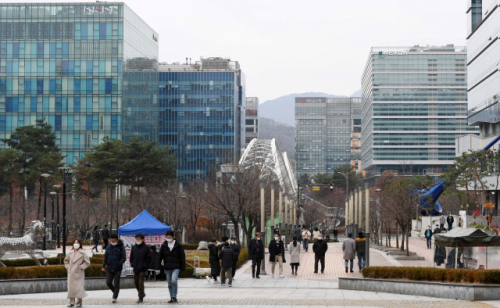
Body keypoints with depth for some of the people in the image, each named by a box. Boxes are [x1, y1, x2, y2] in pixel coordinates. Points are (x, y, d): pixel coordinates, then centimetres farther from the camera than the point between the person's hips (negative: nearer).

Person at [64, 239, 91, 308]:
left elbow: (87, 262, 0)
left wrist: (82, 267, -10)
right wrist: (68, 267, 10)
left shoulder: (83, 253, -1)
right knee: (71, 287, 2)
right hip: (71, 273, 4)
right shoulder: (70, 253, 11)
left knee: (79, 287, -7)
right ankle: (71, 302, 9)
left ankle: (79, 302, 1)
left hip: (79, 273, -4)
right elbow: (66, 261, 25)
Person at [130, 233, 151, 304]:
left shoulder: (146, 247, -4)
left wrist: (144, 265, -12)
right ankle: (142, 294, 34)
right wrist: (132, 264, 2)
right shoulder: (134, 247, 10)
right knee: (136, 282, 12)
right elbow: (131, 257, 16)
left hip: (142, 268, -5)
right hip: (135, 268, 5)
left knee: (141, 283, -10)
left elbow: (149, 258, -4)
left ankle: (141, 298, -6)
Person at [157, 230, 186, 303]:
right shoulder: (164, 245, 5)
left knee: (174, 280, -22)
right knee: (170, 283, 8)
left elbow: (182, 257, 1)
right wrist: (158, 266, 0)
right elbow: (160, 256, 7)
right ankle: (172, 298, 17)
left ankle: (174, 296, -12)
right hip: (167, 268, 4)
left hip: (176, 267, -4)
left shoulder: (178, 245, -3)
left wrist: (183, 267, -1)